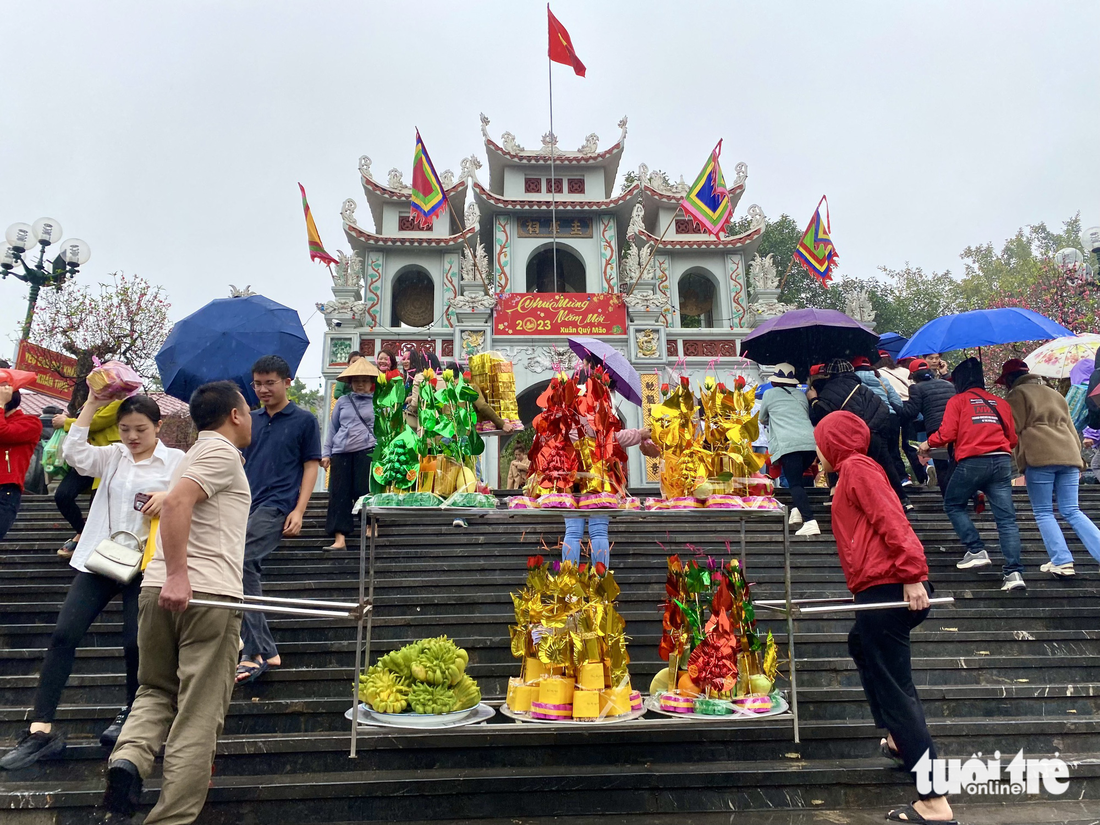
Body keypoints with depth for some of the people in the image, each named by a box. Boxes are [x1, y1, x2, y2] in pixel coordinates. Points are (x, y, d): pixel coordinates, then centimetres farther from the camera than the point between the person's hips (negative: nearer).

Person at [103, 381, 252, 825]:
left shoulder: (196, 454, 24)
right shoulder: (222, 452, -4)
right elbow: (175, 502, -20)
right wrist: (177, 576, -27)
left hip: (159, 589, 8)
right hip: (207, 594, -8)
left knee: (156, 691, 20)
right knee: (199, 714, -1)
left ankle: (129, 756, -5)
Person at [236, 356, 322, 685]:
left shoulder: (304, 420, 1)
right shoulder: (251, 420, 16)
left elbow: (311, 466, -1)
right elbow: (242, 463, 21)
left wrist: (299, 511, -10)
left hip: (278, 505, -6)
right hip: (248, 506, 6)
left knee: (240, 561, -22)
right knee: (248, 572, 3)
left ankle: (256, 652, -15)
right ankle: (264, 651, 12)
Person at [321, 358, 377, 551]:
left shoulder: (378, 403, 7)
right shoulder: (342, 402, 13)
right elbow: (333, 428, 15)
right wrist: (326, 452, 9)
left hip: (367, 451, -3)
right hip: (341, 452, 3)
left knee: (364, 492, -5)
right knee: (339, 494, -2)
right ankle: (339, 538, -1)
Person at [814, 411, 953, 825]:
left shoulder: (855, 466, -6)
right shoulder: (857, 470, 22)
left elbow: (891, 520, -18)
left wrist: (911, 575, -24)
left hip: (887, 589, -11)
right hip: (884, 589, 11)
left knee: (893, 690, -8)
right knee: (862, 645, 31)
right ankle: (899, 739, 36)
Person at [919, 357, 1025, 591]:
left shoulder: (957, 401, 5)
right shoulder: (1000, 403, 18)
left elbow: (947, 433, -5)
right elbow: (1012, 438, 15)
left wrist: (928, 443, 12)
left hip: (972, 462, -4)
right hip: (1002, 462, 4)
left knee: (953, 504, 17)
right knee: (1006, 517, 1)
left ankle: (977, 551, 6)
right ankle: (1014, 572, -6)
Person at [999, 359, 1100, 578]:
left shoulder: (1017, 394, 6)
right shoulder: (1055, 394, 28)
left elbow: (1014, 430, -3)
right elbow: (1071, 428, 26)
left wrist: (1021, 462, 6)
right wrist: (1077, 460, 26)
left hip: (1040, 457, -6)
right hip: (1068, 455, 6)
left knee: (1043, 513, 0)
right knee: (1072, 512, 8)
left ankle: (1062, 562, -8)